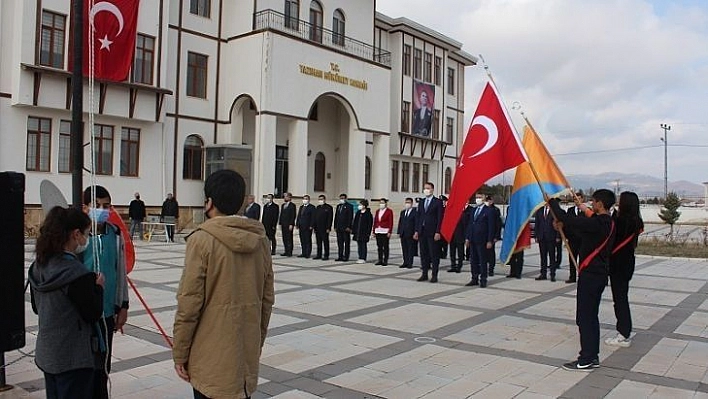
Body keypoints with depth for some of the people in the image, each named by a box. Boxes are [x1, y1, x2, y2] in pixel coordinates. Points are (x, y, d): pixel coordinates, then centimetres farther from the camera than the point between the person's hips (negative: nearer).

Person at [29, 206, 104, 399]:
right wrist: (99, 287, -3)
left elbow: (36, 307, 14)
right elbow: (93, 314, -18)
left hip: (46, 354, 8)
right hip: (74, 358, -8)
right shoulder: (76, 274, -24)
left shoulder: (38, 266, 2)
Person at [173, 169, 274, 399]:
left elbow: (189, 303, -14)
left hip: (211, 358, -5)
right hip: (247, 353, 5)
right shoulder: (260, 240, 2)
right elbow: (267, 299, 8)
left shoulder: (202, 240, -14)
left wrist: (180, 353, -3)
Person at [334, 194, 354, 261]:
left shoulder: (349, 206, -3)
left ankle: (346, 257, 2)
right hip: (339, 228, 6)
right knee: (339, 243, 7)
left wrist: (348, 227, -15)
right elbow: (336, 216, 17)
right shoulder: (338, 206, 17)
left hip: (346, 228, -6)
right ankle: (340, 256, 11)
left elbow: (350, 217, -9)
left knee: (346, 243, -1)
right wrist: (335, 226, 10)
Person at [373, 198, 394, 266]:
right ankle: (380, 260, 14)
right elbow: (375, 221, 15)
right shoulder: (377, 211, 15)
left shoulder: (389, 211, -2)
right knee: (379, 246, 8)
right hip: (378, 231, 5)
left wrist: (389, 232, -13)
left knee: (385, 247, -1)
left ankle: (385, 261, 4)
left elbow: (391, 222, -7)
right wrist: (373, 231, 11)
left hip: (385, 232, -5)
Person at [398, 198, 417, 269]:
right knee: (404, 249, 8)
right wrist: (399, 232, 9)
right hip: (403, 234, 6)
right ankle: (405, 262, 15)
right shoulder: (402, 212, 16)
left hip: (410, 234, -6)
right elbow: (400, 222, 16)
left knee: (410, 249, -1)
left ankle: (410, 263, 3)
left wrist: (415, 233, -14)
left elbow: (416, 223, -8)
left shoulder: (415, 212, -4)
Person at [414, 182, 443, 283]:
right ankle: (424, 274, 15)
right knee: (423, 254, 8)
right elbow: (418, 217, 14)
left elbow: (440, 218, -7)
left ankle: (434, 275, 4)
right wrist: (416, 231, 7)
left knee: (434, 254, -1)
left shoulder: (438, 202, -3)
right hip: (422, 232, 6)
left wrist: (437, 232, -14)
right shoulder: (421, 202, 14)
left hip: (432, 232, -5)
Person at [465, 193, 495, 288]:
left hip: (482, 241, -6)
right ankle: (474, 279, 17)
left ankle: (483, 280, 6)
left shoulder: (488, 211, -5)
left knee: (482, 261, -1)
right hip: (472, 240, 6)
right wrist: (467, 238, 10)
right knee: (473, 260, 9)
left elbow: (491, 227, -7)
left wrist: (489, 241, -12)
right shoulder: (473, 211, 15)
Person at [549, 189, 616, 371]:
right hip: (599, 274, 10)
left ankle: (586, 359, 4)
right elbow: (582, 230, 21)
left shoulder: (597, 223, -21)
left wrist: (553, 203, -8)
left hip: (590, 274, -10)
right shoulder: (608, 223, 10)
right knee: (591, 316, 15)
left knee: (585, 317, -2)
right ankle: (592, 357, 22)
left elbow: (568, 220, -22)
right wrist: (564, 225, 12)